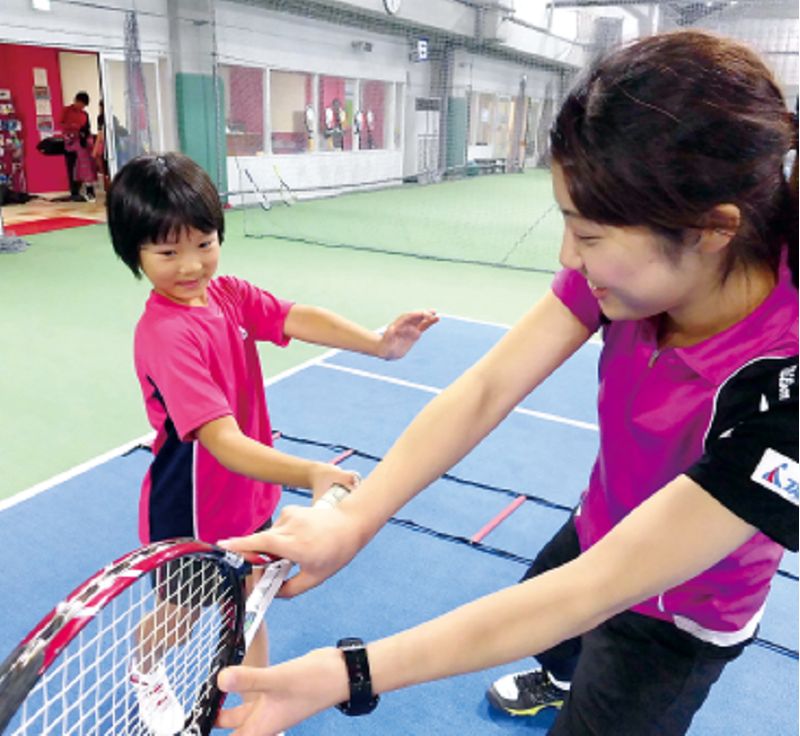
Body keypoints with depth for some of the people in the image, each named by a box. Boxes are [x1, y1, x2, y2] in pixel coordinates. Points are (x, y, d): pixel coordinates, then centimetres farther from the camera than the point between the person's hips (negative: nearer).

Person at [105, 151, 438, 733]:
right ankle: (145, 672, 57)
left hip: (247, 496, 5)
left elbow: (297, 318, -24)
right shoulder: (166, 335, -32)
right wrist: (309, 474, -56)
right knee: (181, 615, 22)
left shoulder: (228, 293, -8)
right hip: (191, 510, -5)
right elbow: (223, 441, -41)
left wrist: (378, 343, -41)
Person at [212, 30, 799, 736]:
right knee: (538, 619, 33)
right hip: (601, 532, 6)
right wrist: (351, 519, -38)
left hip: (672, 619, -6)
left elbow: (593, 590, -40)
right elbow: (484, 390, -27)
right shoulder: (629, 256, -24)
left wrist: (350, 675, -41)